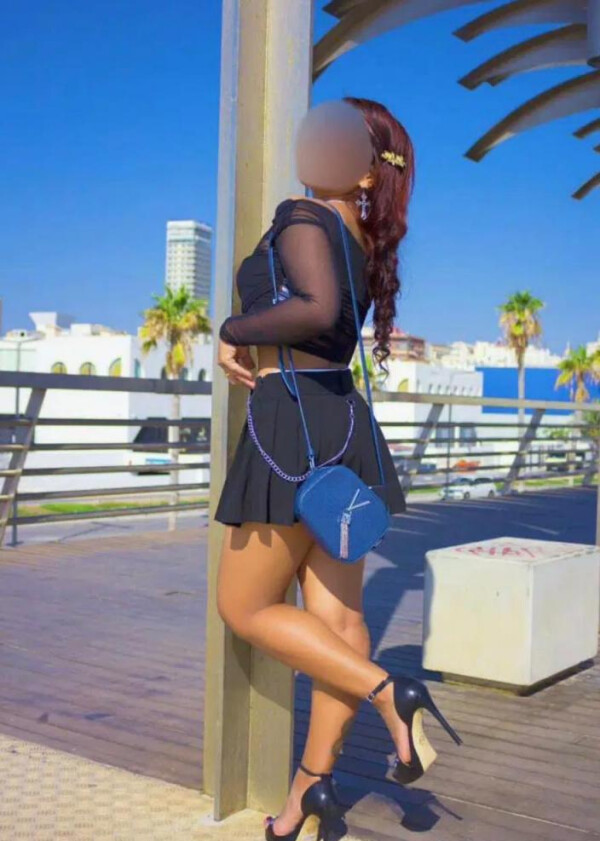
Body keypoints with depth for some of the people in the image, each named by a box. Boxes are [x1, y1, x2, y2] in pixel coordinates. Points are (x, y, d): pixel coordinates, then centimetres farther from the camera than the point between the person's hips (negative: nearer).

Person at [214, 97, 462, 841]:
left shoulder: (302, 217, -11)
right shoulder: (365, 241, 14)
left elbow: (318, 308, -30)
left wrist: (234, 330, -16)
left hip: (293, 424, -9)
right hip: (345, 420, 9)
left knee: (246, 610, 4)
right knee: (338, 617, 8)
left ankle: (391, 695, -6)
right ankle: (313, 780, 16)